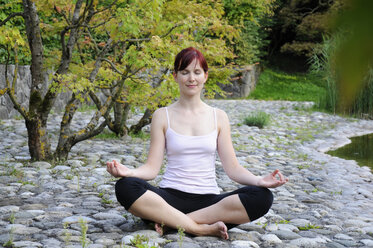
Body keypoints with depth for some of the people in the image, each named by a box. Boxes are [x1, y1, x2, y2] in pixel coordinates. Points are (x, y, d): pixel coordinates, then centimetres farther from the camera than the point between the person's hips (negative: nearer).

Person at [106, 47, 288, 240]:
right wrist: (128, 172, -20)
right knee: (125, 187, -31)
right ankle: (202, 228, -28)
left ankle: (171, 221, -24)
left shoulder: (218, 117, 11)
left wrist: (259, 180, -12)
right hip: (171, 197, -1)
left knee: (262, 197, -26)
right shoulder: (163, 116, 8)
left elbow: (232, 168, 7)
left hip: (209, 200, 2)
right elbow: (152, 167, 2)